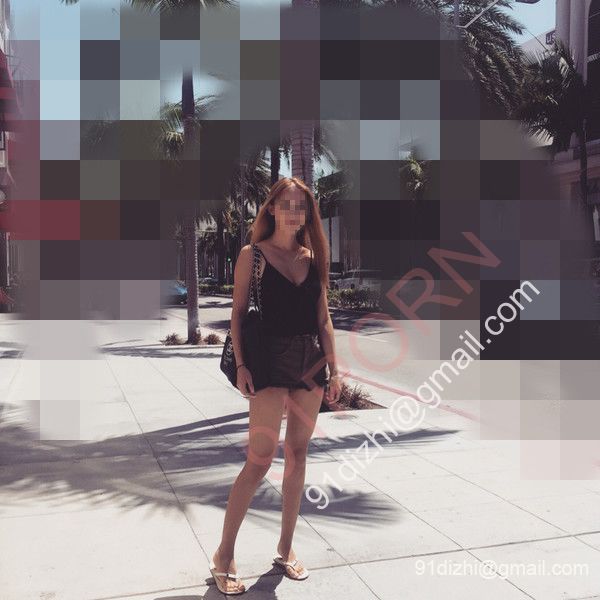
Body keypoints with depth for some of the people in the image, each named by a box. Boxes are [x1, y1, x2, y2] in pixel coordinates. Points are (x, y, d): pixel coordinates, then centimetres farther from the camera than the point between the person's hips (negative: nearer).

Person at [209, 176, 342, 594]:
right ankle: (224, 555, 9)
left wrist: (333, 368, 8)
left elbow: (323, 318, 11)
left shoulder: (313, 256, 10)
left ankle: (286, 548, 24)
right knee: (260, 460, -6)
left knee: (298, 454, 10)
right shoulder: (253, 255, -1)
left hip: (312, 361, 5)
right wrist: (241, 366, -12)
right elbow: (238, 314, -4)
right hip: (271, 360, -5)